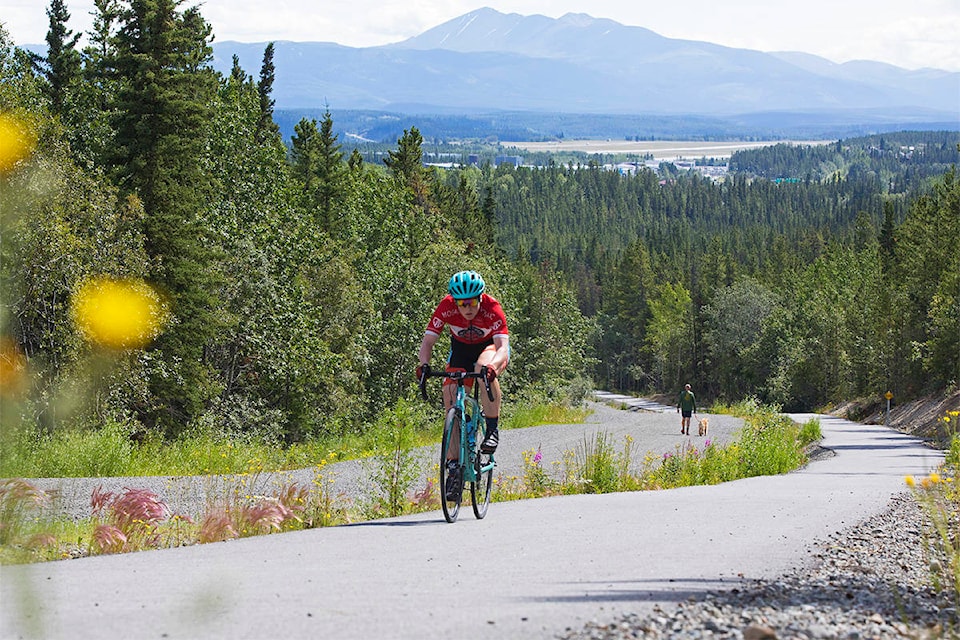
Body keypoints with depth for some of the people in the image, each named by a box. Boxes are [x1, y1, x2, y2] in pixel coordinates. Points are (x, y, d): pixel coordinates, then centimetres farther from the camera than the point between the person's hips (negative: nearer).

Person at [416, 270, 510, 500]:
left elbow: (503, 346, -42)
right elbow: (428, 341, -26)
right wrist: (423, 364, -47)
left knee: (483, 368, -38)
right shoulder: (446, 307, -26)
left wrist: (493, 366, -63)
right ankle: (453, 466, -5)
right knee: (450, 398, -13)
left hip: (490, 346, -3)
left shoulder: (492, 309, -33)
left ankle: (492, 428, -22)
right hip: (461, 349, 3)